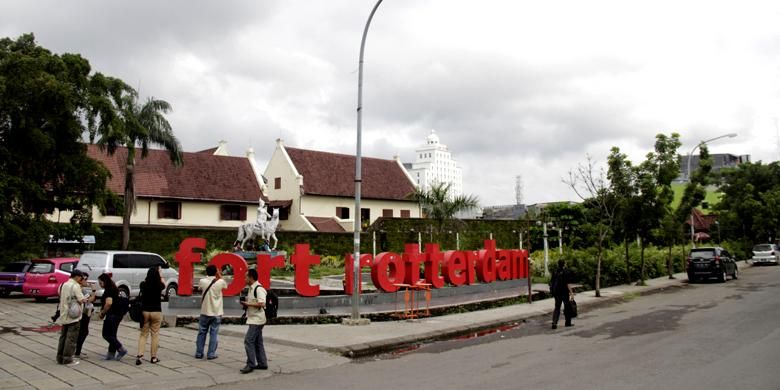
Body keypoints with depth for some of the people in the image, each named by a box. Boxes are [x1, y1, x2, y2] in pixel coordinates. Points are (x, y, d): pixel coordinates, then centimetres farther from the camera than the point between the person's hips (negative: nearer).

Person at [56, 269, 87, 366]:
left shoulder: (63, 285, 12)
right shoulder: (76, 286, -13)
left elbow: (61, 298, 16)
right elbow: (81, 300, -18)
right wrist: (86, 300, 3)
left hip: (64, 315, 8)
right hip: (73, 316, -8)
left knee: (63, 336, 15)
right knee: (71, 338, -2)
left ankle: (60, 358, 19)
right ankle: (67, 359, 0)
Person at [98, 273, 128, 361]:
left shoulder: (108, 290, -15)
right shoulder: (113, 289, 16)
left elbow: (109, 303, -25)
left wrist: (102, 313, -11)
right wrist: (103, 311, 12)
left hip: (112, 315, -10)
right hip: (118, 314, 10)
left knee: (107, 335, -4)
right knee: (111, 335, 13)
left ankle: (121, 350, -5)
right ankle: (111, 354, 17)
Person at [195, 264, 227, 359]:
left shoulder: (203, 281, -7)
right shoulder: (220, 282, -10)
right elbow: (225, 285, 14)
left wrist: (208, 276, 21)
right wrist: (220, 275, 21)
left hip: (205, 312, 1)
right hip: (216, 313, -1)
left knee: (201, 333, 12)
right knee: (213, 334, 4)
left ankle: (199, 353, 15)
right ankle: (211, 354, 4)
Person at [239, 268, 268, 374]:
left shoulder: (259, 289, -17)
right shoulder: (251, 288, 14)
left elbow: (261, 304, -24)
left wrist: (248, 304, -18)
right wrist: (246, 304, 7)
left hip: (256, 320, -10)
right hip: (254, 319, 10)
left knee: (248, 341, -11)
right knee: (257, 342, 12)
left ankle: (250, 364, -6)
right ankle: (262, 363, 18)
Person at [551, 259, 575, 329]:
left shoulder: (555, 272, 5)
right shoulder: (566, 272, -12)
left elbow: (552, 282, 9)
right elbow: (568, 284, -16)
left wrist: (553, 292, 19)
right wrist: (571, 292, -11)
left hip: (556, 292, 5)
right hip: (564, 292, -5)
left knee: (557, 308, 9)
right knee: (567, 307, 12)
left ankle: (554, 323, -5)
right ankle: (568, 322, 20)